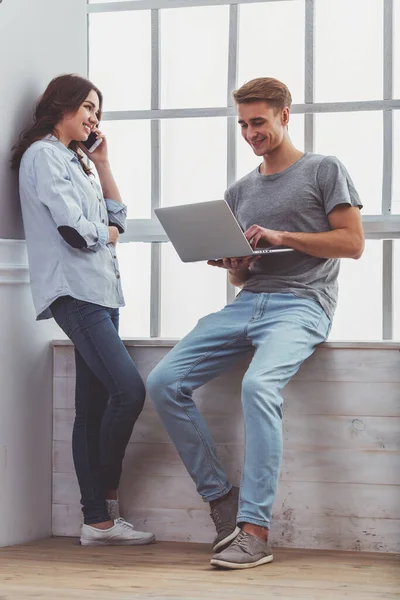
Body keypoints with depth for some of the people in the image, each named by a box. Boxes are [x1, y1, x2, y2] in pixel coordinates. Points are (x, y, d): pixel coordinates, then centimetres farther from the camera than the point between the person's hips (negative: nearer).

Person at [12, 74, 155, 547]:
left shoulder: (72, 160, 26)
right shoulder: (43, 154, -4)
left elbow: (117, 218, 22)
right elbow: (73, 228, -15)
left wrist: (103, 165, 17)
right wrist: (107, 233, 5)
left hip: (98, 291, 9)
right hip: (74, 290, -9)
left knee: (94, 407, 4)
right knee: (129, 391, -19)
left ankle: (98, 520, 3)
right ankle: (105, 497, -5)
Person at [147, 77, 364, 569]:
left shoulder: (324, 170, 7)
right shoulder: (239, 192, 23)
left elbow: (353, 242, -2)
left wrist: (282, 237, -10)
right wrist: (233, 265, 1)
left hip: (300, 303, -6)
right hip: (247, 303, 7)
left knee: (258, 385, -35)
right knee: (163, 382, -13)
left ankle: (255, 532, -35)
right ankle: (221, 498, -6)